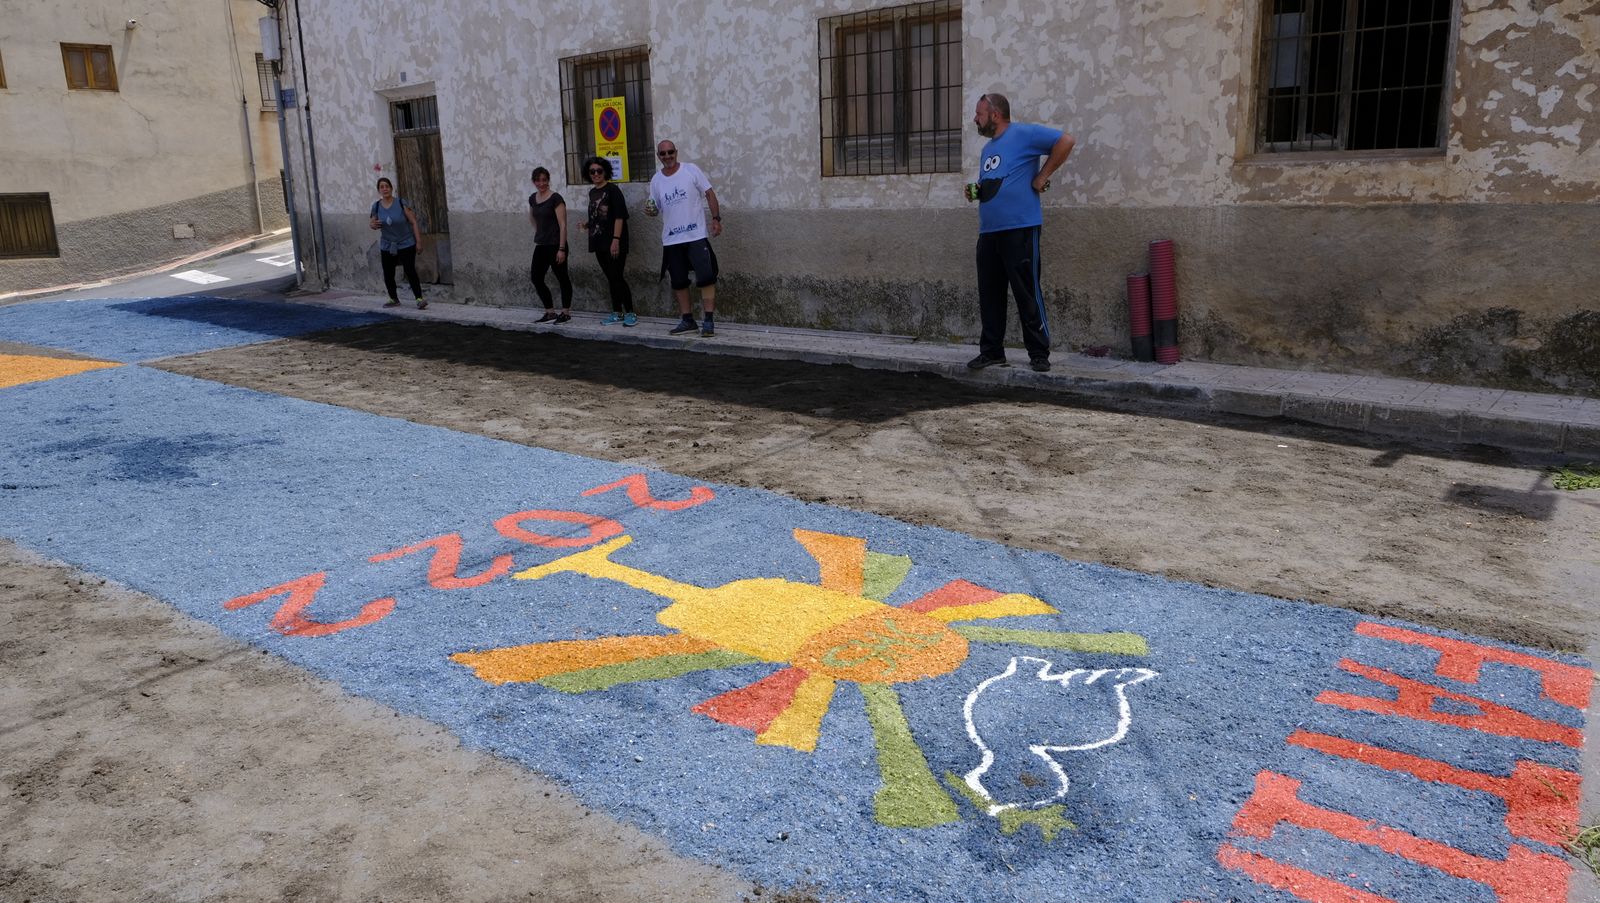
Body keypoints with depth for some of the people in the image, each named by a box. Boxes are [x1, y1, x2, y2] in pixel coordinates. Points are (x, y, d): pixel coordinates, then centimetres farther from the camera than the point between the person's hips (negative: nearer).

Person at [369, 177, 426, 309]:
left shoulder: (401, 203, -11)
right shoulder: (376, 206, -1)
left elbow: (413, 222, -9)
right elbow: (371, 223, 11)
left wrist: (418, 241, -12)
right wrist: (372, 225, -14)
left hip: (406, 244, -4)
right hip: (387, 246, 4)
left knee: (410, 271, -13)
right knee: (388, 275, 8)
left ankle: (419, 299, -12)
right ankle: (394, 299, 23)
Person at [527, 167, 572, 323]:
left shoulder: (556, 199, -12)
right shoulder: (532, 199, 8)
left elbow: (563, 225, -15)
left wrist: (562, 249, -19)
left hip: (555, 246, -8)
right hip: (540, 246, 8)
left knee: (562, 278, 2)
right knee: (536, 278, 6)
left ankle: (566, 312, 13)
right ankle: (550, 313, 14)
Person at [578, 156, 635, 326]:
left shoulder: (612, 190, -8)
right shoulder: (592, 192, 14)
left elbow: (619, 216, -15)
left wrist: (616, 239, -21)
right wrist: (587, 224, 7)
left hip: (613, 243, -7)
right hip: (599, 243, 7)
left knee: (617, 278, -8)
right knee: (611, 279, 11)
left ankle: (630, 313, -1)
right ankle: (617, 313, 17)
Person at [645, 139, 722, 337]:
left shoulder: (691, 170, -3)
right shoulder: (656, 180, 7)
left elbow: (709, 194, -2)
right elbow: (655, 207, 14)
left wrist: (716, 219, -11)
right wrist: (650, 211, -10)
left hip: (697, 236, -4)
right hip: (671, 239, 4)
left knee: (706, 277, -11)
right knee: (678, 282, 10)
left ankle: (709, 321, -6)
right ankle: (687, 320, 20)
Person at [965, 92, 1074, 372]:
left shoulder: (1023, 134, -4)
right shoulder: (987, 148, 21)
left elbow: (1065, 141, -11)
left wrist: (1042, 177, -11)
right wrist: (975, 192, 8)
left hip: (1020, 229, -8)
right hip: (988, 231, 8)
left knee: (1028, 294, -5)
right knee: (989, 295, 8)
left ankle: (1039, 354, 2)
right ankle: (991, 351, 16)